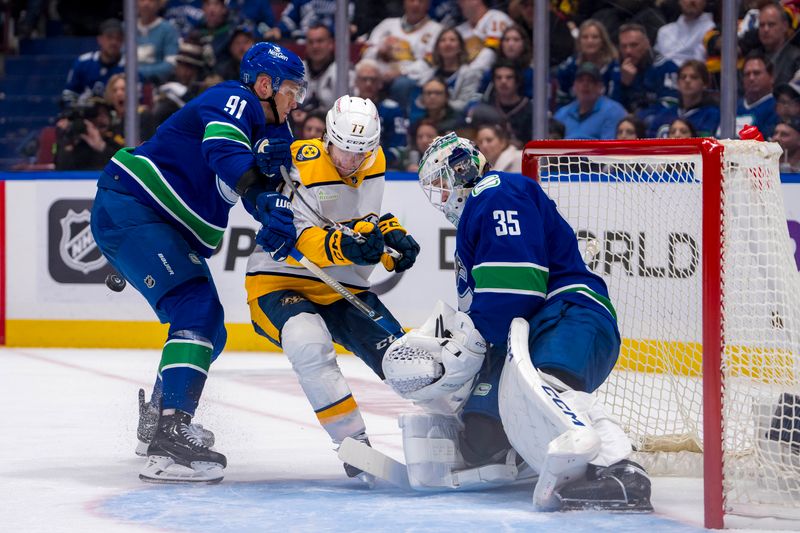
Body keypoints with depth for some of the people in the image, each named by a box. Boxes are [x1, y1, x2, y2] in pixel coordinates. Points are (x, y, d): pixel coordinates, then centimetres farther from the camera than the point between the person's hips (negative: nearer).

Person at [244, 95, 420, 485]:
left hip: (343, 291, 6)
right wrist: (344, 246, -48)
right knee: (309, 345, -37)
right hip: (280, 284, -6)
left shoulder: (373, 163, 1)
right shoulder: (303, 164, -21)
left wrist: (393, 235, -5)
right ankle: (354, 445, -31)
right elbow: (298, 240, -30)